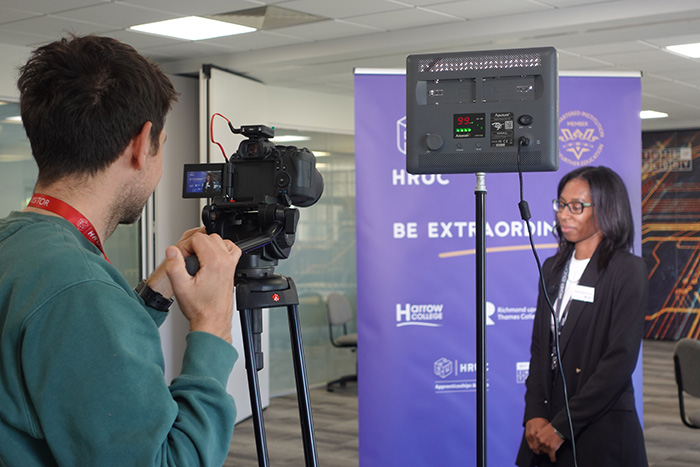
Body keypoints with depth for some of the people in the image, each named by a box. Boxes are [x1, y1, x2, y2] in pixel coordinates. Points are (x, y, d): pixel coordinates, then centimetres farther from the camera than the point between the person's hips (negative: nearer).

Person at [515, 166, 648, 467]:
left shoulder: (628, 270, -9)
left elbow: (621, 359, -15)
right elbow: (539, 347, 9)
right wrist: (535, 415, -5)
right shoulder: (553, 268, 10)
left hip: (600, 432, -5)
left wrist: (562, 427, -15)